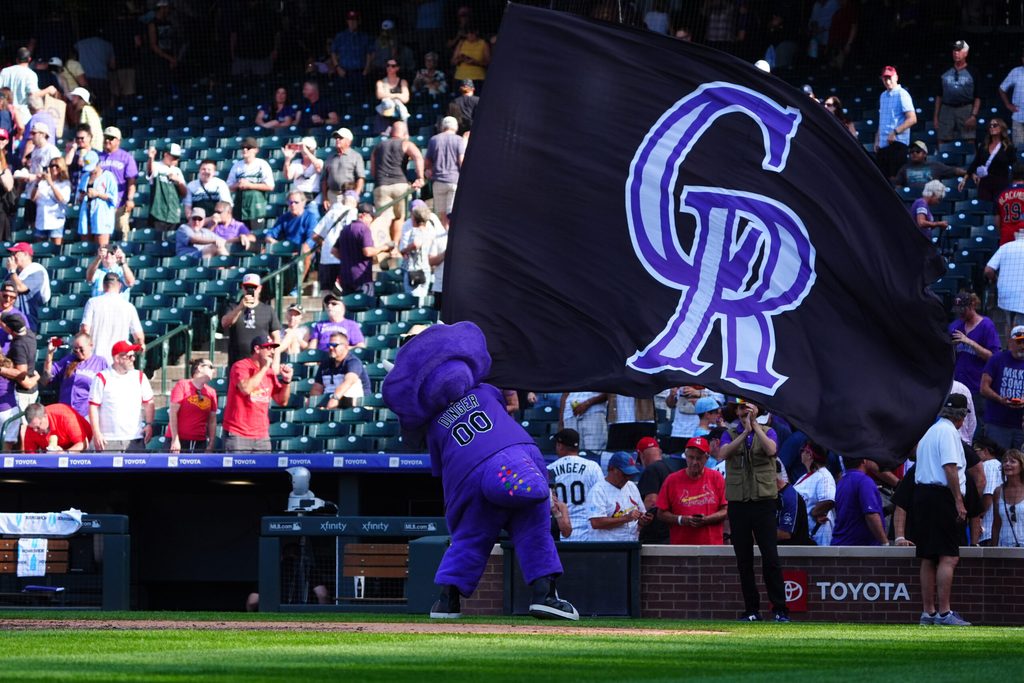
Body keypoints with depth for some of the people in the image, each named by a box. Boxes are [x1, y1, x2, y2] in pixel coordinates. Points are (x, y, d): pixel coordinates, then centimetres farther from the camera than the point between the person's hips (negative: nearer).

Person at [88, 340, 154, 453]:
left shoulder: (140, 377, 10)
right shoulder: (102, 378, -1)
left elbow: (148, 403, 15)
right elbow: (93, 407, -2)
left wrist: (149, 424, 3)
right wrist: (96, 433, -7)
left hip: (135, 439, 3)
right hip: (109, 441, -3)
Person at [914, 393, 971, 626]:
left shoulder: (929, 431, 20)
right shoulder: (948, 432, -8)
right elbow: (950, 468, -17)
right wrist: (959, 502, -17)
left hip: (921, 493, 9)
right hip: (942, 496, -9)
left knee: (928, 559, 10)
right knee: (948, 558, -11)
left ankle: (928, 612, 12)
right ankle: (944, 613, -17)